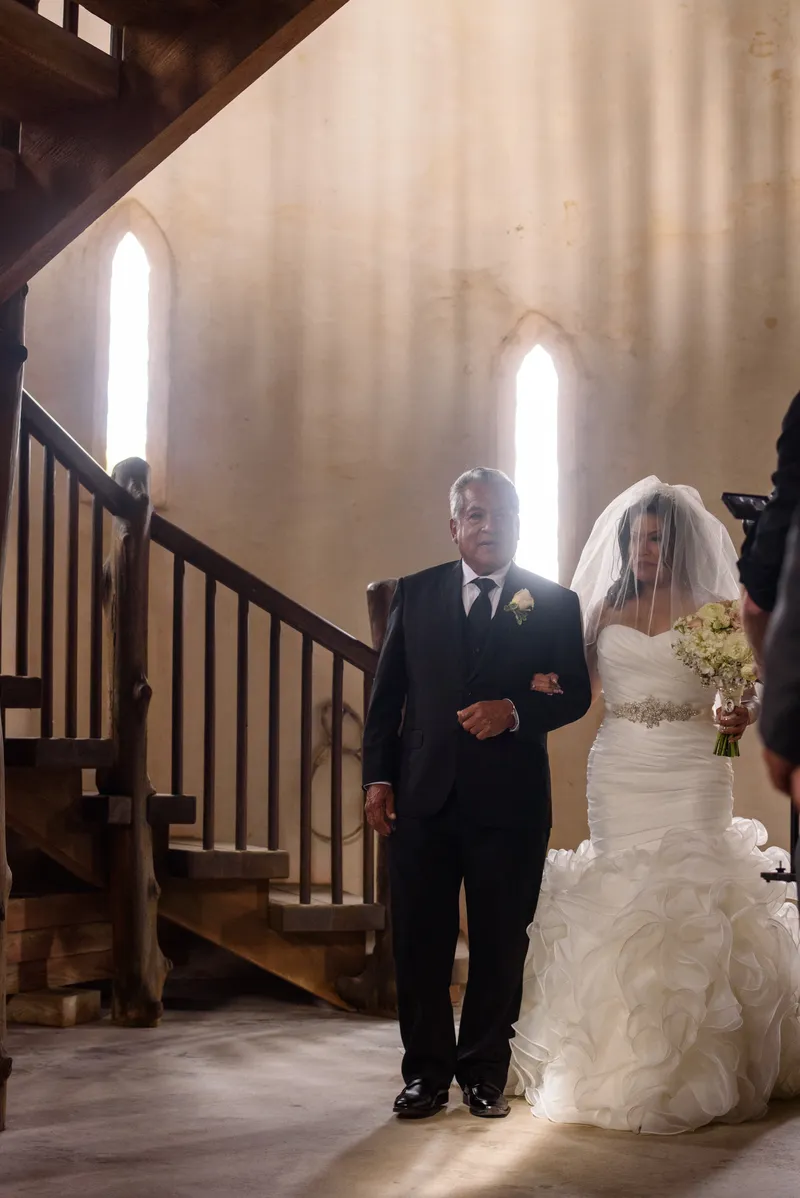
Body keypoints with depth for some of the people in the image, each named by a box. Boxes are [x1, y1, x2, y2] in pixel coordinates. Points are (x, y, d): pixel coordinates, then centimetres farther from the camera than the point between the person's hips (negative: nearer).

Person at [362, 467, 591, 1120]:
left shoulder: (553, 603, 4)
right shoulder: (416, 593, 8)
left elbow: (576, 693, 3)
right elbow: (387, 693, 9)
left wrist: (515, 711, -15)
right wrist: (379, 776, 1)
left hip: (509, 799, -1)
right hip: (425, 796, 1)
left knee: (500, 943, 7)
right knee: (420, 941, 5)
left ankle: (485, 1071, 22)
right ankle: (427, 1071, 18)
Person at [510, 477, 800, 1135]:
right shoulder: (607, 609, 10)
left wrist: (741, 716, -18)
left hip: (691, 774, -2)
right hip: (620, 772, 2)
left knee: (691, 902, -6)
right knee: (619, 901, -1)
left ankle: (694, 1072, 6)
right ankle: (623, 1066, 10)